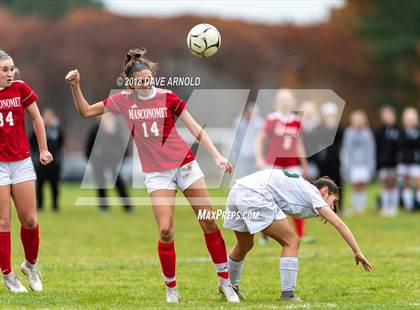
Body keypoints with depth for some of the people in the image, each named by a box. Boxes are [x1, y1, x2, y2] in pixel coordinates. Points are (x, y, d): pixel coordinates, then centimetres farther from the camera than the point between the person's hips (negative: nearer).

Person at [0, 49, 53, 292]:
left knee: (29, 220, 3)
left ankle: (31, 265, 27)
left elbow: (36, 119, 11)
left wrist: (43, 149, 13)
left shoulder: (21, 89, -1)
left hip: (22, 161, 2)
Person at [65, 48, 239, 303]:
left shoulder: (168, 97, -6)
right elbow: (86, 111, 7)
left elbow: (195, 128, -2)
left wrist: (217, 155, -9)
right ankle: (171, 289, 4)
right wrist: (76, 86, -8)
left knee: (209, 223, -1)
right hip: (157, 173, 0)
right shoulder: (123, 101, -1)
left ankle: (225, 282, 11)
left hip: (185, 164, 0)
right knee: (165, 231, -12)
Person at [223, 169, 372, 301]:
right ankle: (288, 295, -2)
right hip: (255, 196, -9)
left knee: (245, 245, 29)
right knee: (292, 241, 1)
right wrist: (357, 252, 6)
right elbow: (339, 224, 4)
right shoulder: (314, 194, 8)